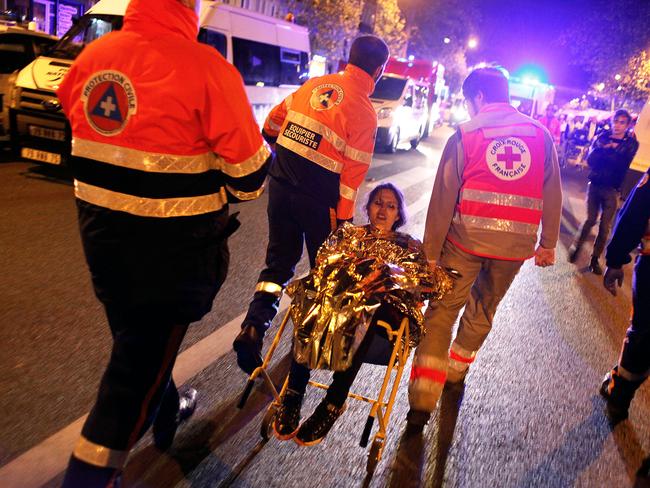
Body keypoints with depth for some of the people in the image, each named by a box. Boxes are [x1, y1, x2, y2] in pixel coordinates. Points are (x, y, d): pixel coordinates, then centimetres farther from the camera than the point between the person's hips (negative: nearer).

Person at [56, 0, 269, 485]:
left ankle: (166, 410, 51)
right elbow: (249, 171, -16)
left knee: (136, 334, 26)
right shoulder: (204, 66, -20)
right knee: (145, 354, 9)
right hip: (173, 244, -7)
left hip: (101, 229, 7)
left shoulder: (92, 56, 1)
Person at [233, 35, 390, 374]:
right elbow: (353, 173, -14)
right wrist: (344, 219, -7)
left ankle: (254, 326, 0)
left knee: (279, 260, 16)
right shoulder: (364, 112, -11)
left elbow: (271, 125, 11)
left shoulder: (313, 84, 5)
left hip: (281, 185, 5)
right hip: (318, 200, -4)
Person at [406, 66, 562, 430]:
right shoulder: (541, 134, 6)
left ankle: (423, 400, 1)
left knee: (443, 310, 5)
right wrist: (549, 243, 15)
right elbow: (552, 194, 6)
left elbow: (443, 198, -6)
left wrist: (431, 250, -1)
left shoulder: (465, 135, -3)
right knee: (483, 310, 21)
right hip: (515, 246, 3)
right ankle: (458, 368, 41)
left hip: (466, 240, -3)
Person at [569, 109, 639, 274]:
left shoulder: (631, 143, -2)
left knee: (605, 226, 3)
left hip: (612, 189, 0)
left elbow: (622, 166, -16)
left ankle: (595, 259, 14)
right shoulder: (602, 137, 2)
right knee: (591, 219, 4)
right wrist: (607, 149, -21)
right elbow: (590, 159, -9)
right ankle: (577, 247, 25)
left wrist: (604, 150, -16)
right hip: (595, 185, 0)